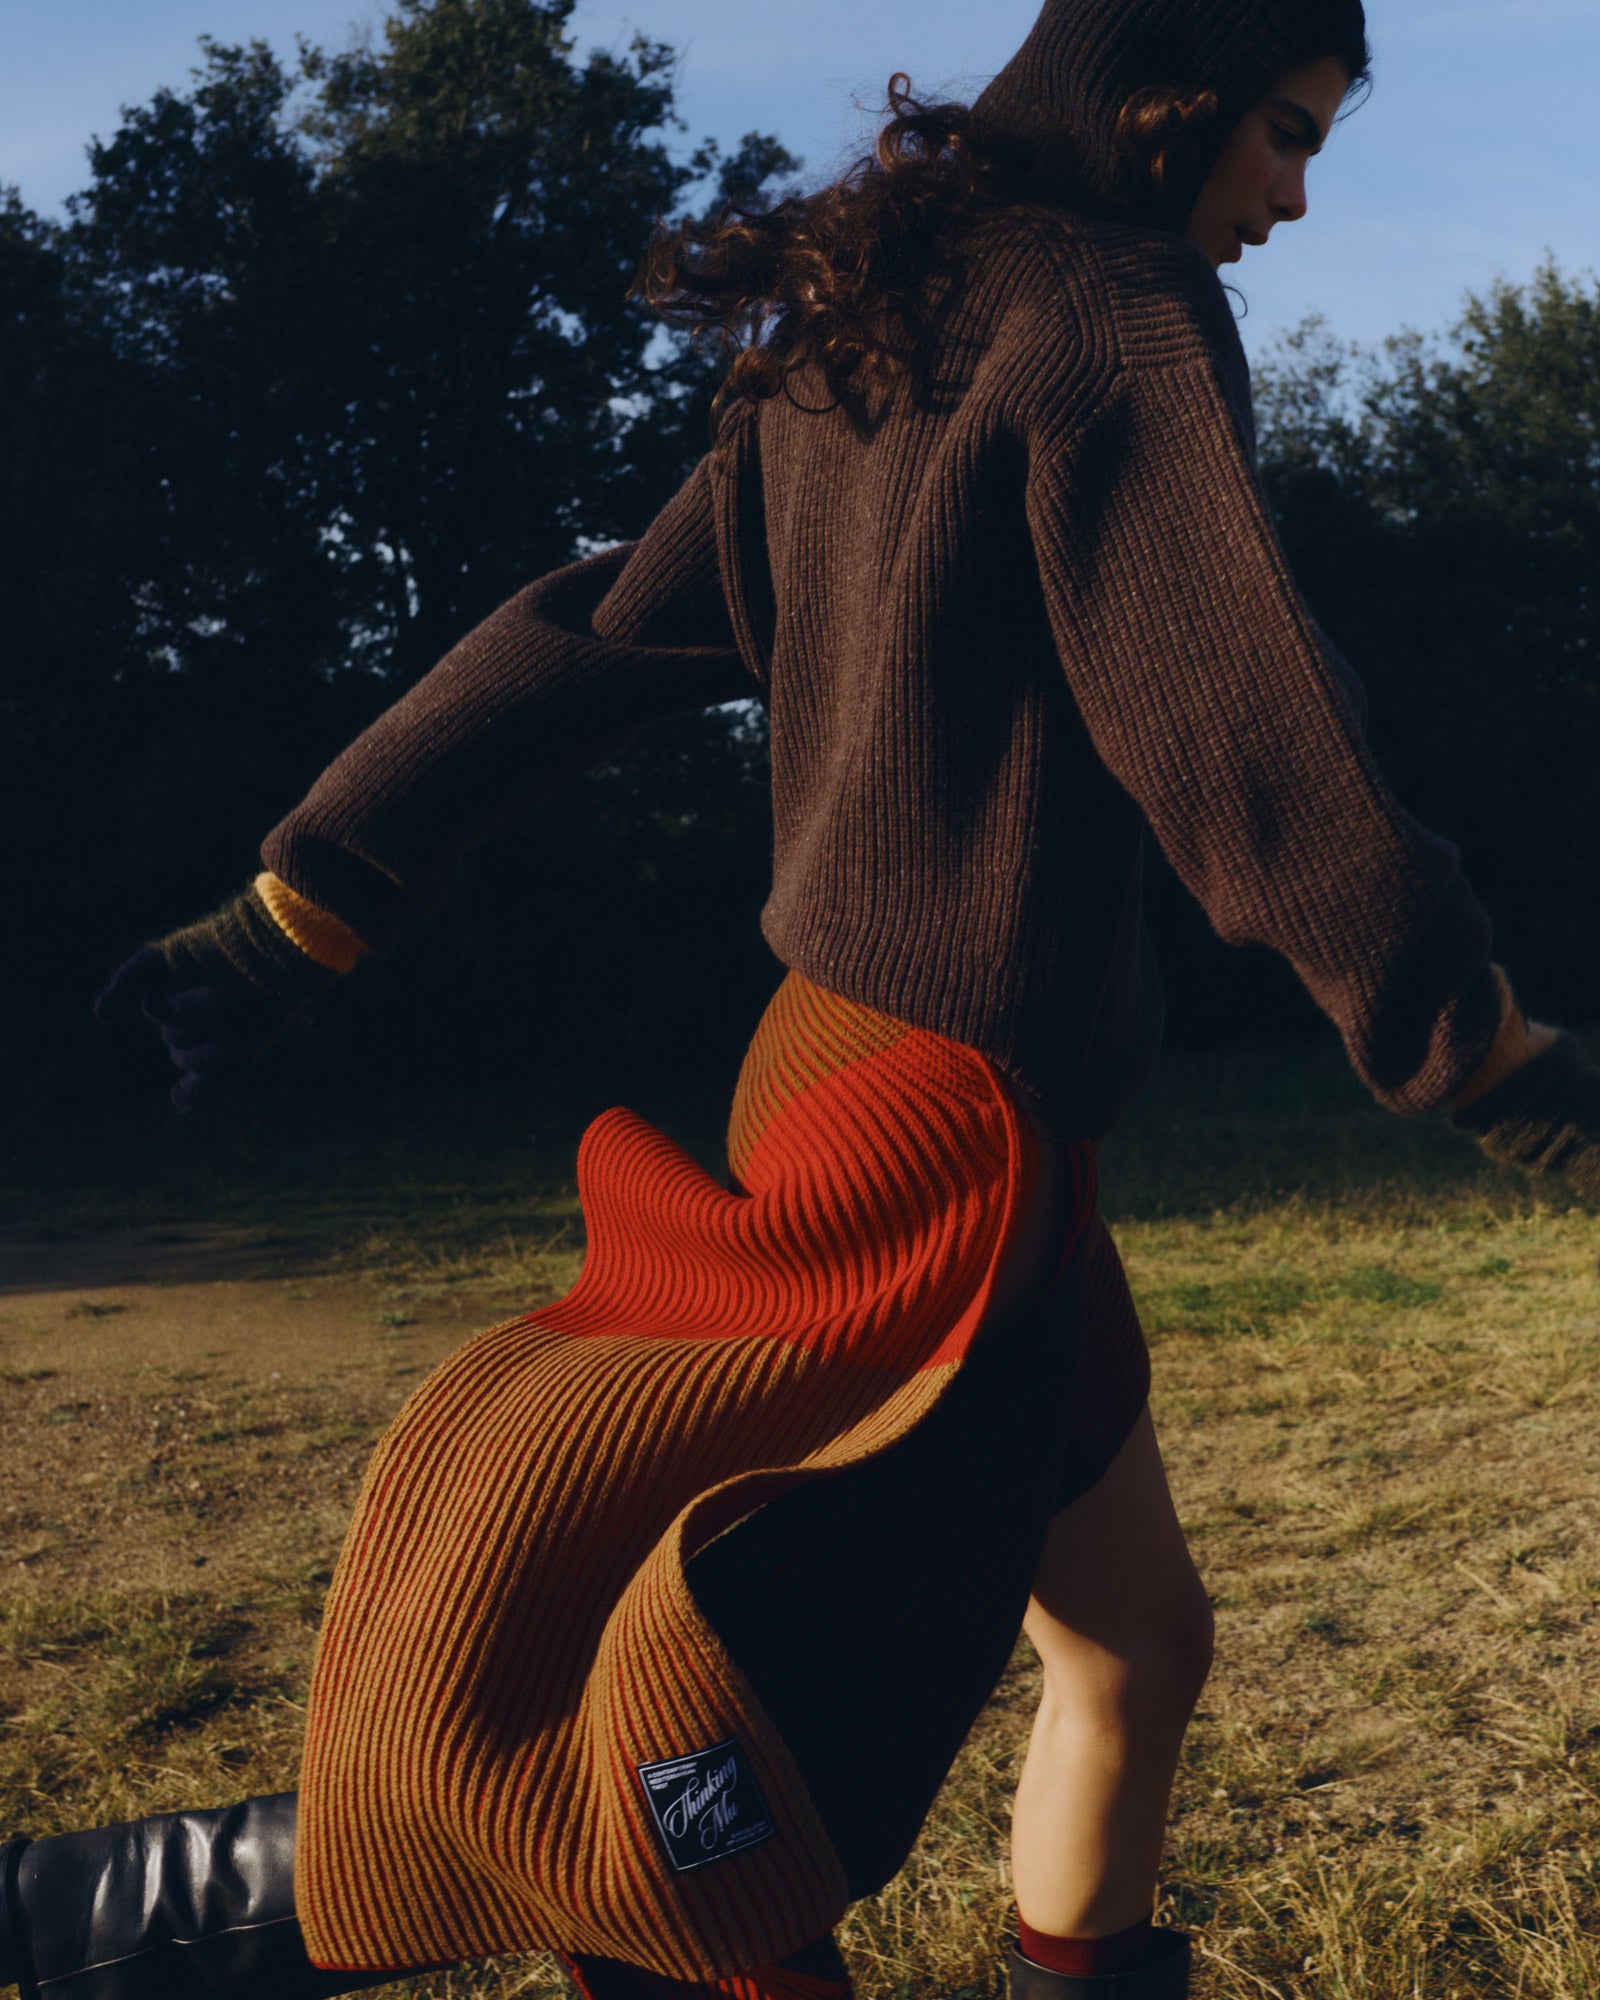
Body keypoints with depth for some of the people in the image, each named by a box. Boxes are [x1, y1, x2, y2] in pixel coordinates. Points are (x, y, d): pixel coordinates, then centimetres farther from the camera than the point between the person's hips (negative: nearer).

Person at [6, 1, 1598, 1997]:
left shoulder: (846, 354, 14)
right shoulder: (1105, 316, -10)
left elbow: (585, 643, 13)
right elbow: (1241, 746, -18)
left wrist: (292, 914, 14)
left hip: (845, 1073, 9)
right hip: (945, 1127, -9)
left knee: (1140, 1643, 19)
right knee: (698, 1832, -2)